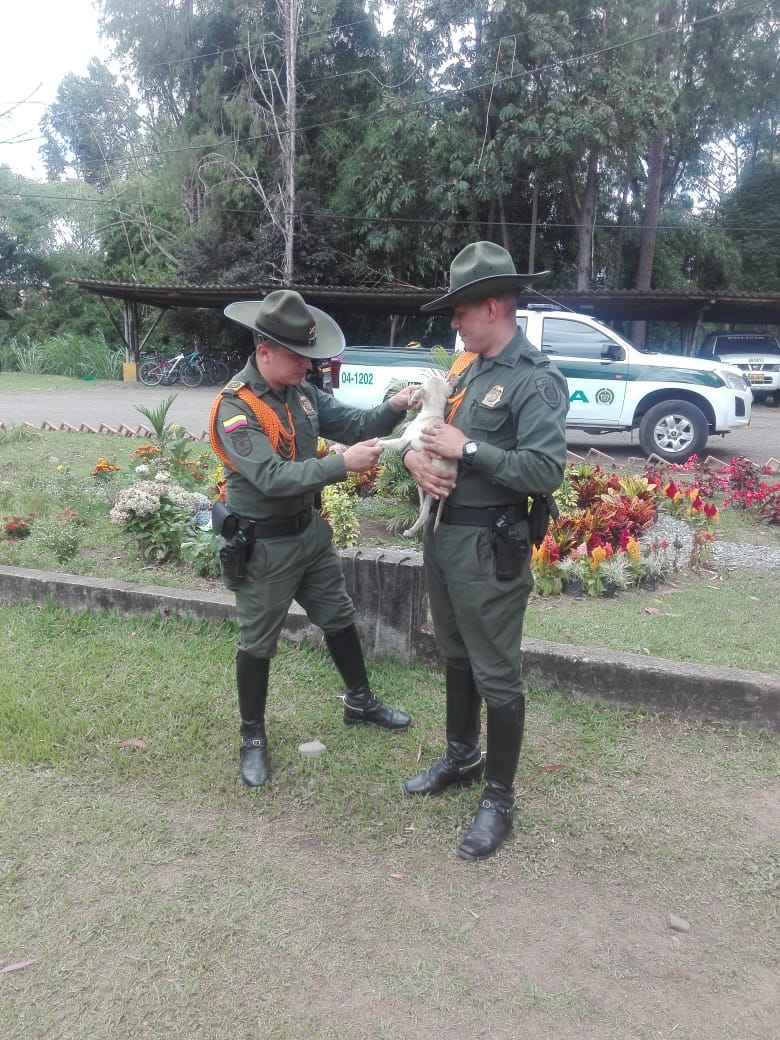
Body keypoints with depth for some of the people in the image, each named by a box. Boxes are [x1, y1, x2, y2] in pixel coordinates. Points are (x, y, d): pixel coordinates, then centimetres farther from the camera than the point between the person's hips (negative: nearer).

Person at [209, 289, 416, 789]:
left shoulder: (301, 391, -1)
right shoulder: (234, 408, -23)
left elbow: (352, 424, 3)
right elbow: (273, 478, -33)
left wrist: (392, 408, -16)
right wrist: (342, 465, -39)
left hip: (310, 529, 7)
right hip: (263, 545, -7)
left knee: (340, 618, 20)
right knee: (258, 644, 8)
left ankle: (361, 701, 42)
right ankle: (253, 738, 28)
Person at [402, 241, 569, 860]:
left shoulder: (536, 381, -15)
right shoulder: (469, 371, 11)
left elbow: (546, 471, -24)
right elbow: (430, 427, 16)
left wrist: (467, 449, -20)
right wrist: (415, 454, -7)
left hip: (489, 547, -8)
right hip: (442, 535, 9)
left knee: (496, 675, 3)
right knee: (456, 657, 22)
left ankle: (499, 797, 19)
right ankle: (461, 756, 42)